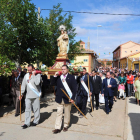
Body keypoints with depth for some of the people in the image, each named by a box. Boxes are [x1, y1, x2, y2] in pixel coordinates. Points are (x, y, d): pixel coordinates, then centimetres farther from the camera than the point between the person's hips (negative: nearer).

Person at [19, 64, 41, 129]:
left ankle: (36, 121, 22)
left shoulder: (37, 75, -5)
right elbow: (23, 85, 13)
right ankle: (27, 123, 10)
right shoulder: (26, 75, 9)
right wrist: (21, 94, 10)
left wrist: (34, 75, -17)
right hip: (28, 95, 4)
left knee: (36, 109, 6)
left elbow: (37, 83, -22)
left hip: (36, 95, -4)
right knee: (27, 109, 4)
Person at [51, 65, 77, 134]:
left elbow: (74, 88, -6)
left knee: (67, 113, 12)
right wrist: (55, 76, -5)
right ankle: (58, 127, 11)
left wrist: (73, 98, -13)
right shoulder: (58, 77, 9)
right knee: (59, 113, 5)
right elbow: (52, 84, 5)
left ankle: (66, 126, 28)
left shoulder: (71, 77, -3)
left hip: (67, 99, -2)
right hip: (59, 99, 3)